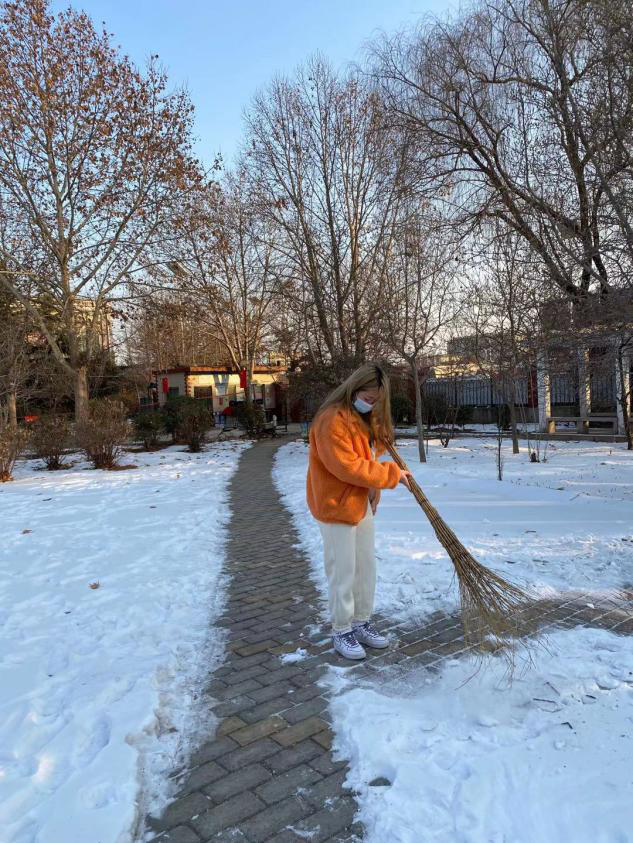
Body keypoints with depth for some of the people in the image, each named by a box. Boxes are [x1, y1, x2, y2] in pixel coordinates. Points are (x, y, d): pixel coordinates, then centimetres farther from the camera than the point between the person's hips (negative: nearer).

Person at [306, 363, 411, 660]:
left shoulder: (368, 418, 8)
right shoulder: (332, 419, -22)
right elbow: (348, 467, -26)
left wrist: (374, 492, 5)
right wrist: (391, 473, -19)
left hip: (361, 502, 9)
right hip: (336, 505, -9)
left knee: (366, 567, 15)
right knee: (343, 572, 1)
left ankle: (361, 623, 30)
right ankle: (341, 632, 18)